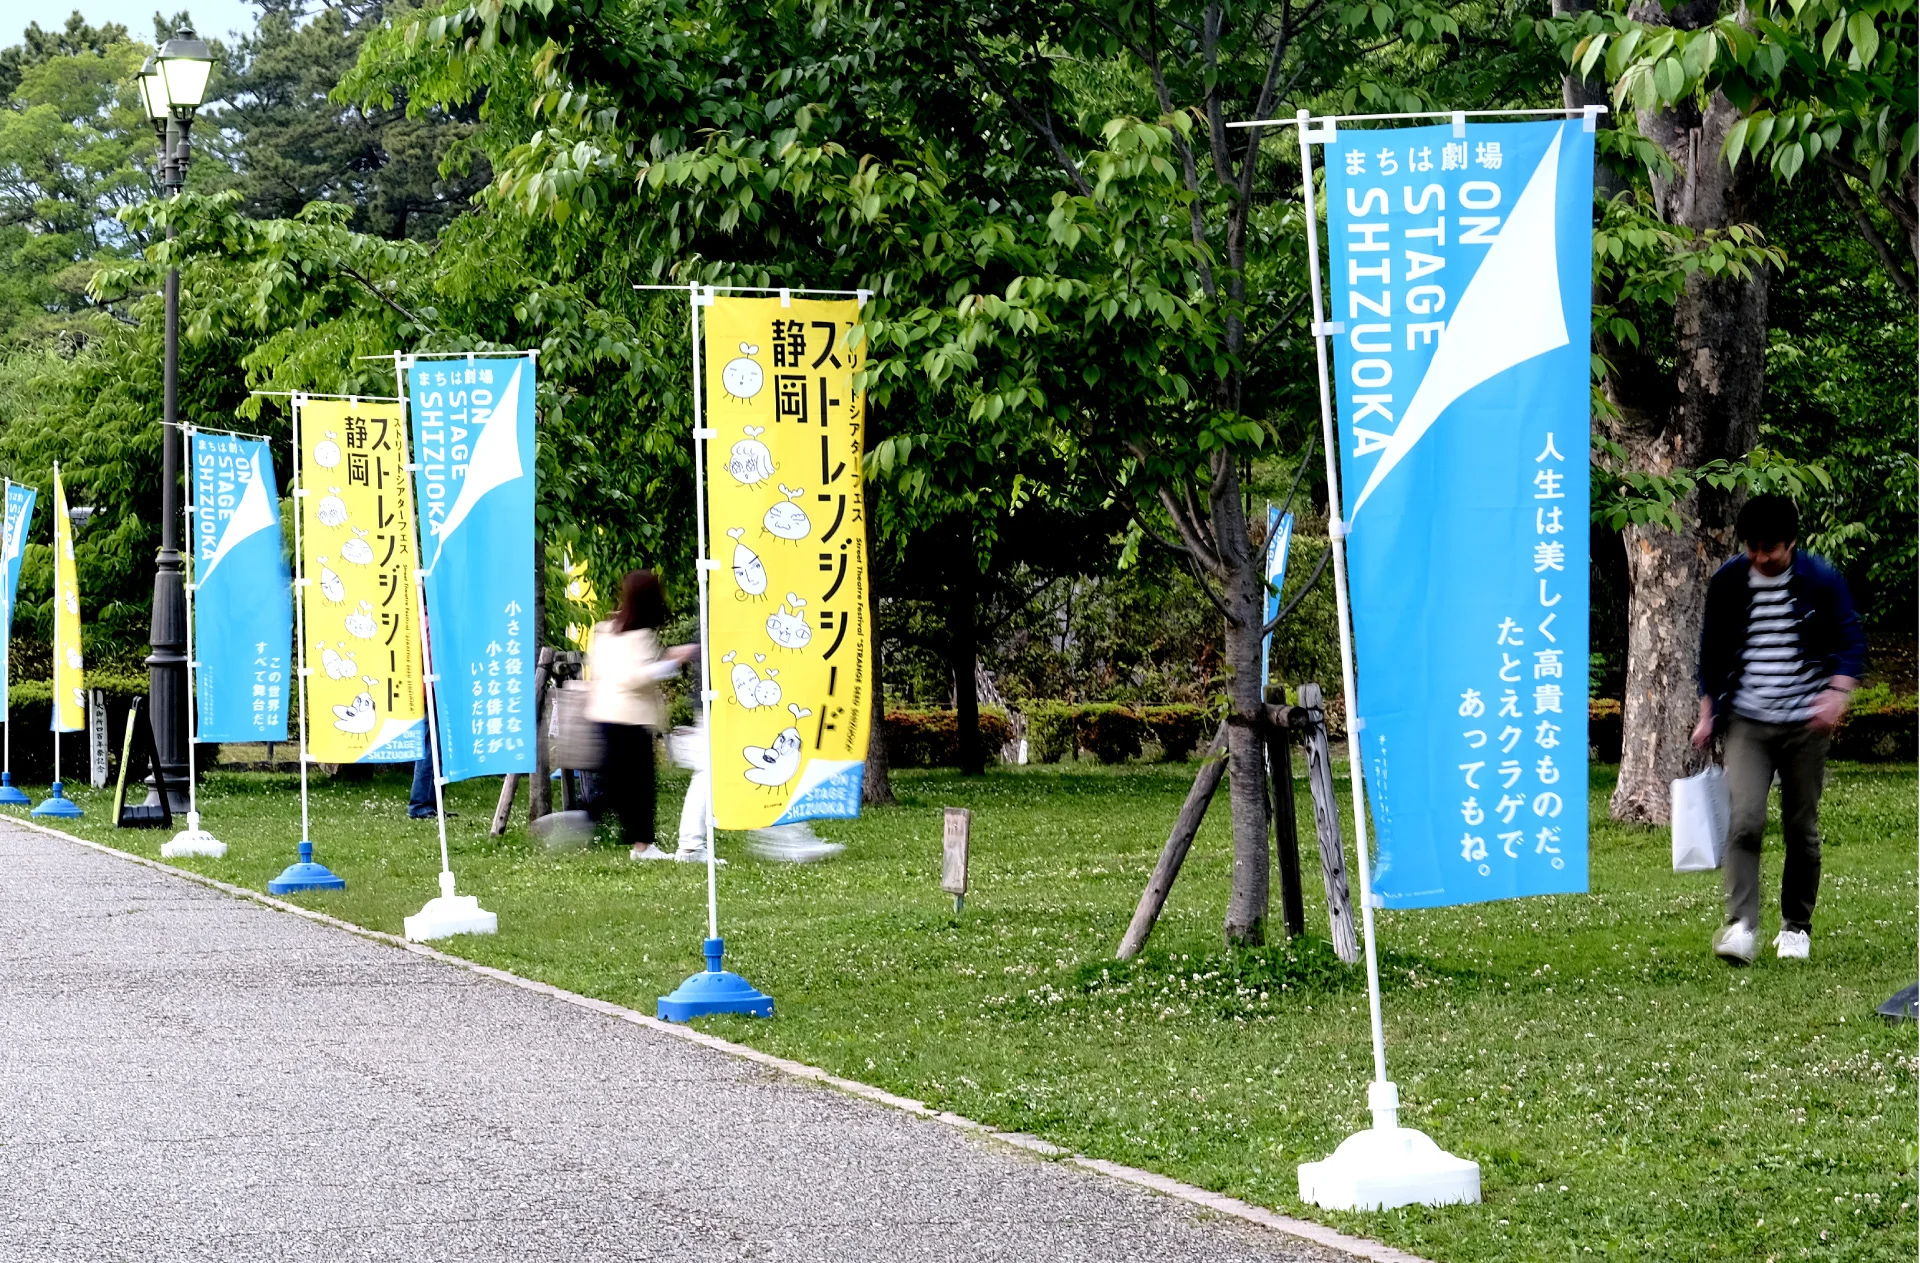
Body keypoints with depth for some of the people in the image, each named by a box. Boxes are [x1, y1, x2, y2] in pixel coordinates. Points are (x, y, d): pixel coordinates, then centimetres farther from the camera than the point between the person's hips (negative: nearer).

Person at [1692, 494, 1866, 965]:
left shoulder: (1821, 581, -4)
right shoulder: (1728, 582, 1)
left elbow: (1851, 642, -1)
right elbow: (1712, 649, 12)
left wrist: (1837, 693, -19)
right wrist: (1708, 714, 11)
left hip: (1804, 725, 0)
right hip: (1747, 724, 0)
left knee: (1802, 828, 6)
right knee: (1745, 821, -16)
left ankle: (1796, 926, 20)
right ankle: (1740, 926, -18)